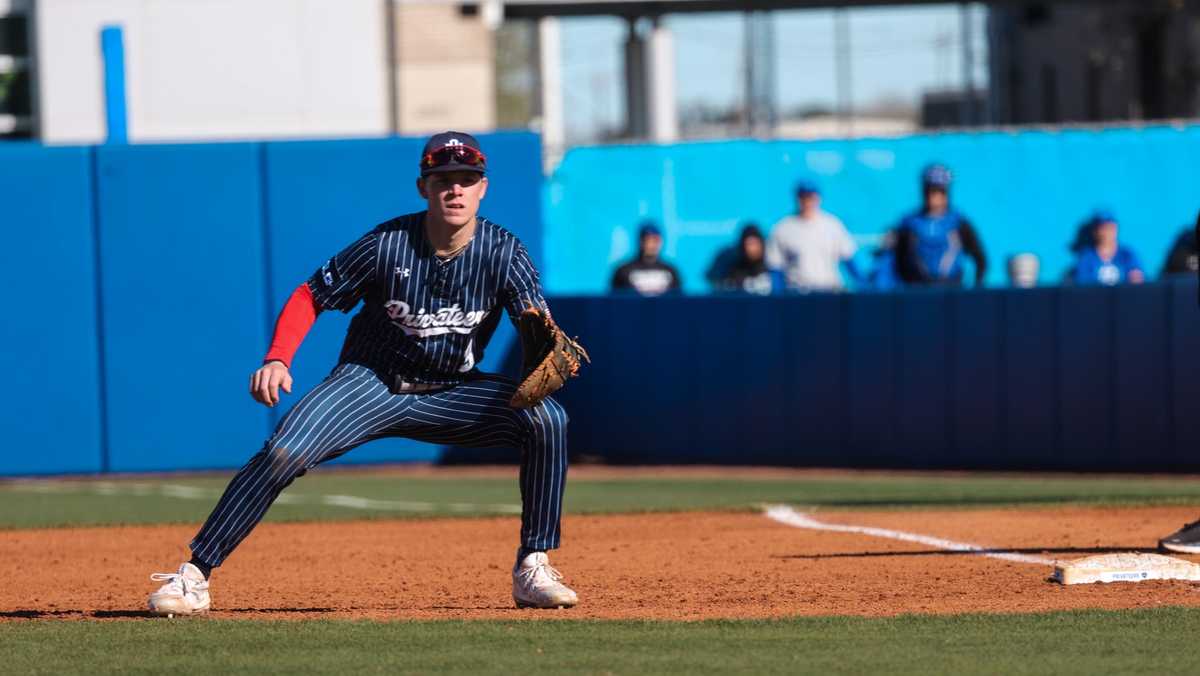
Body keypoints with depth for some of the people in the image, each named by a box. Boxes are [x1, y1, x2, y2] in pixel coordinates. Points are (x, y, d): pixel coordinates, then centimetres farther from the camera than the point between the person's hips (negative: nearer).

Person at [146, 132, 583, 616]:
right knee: (284, 453, -25)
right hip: (371, 384, -2)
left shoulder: (503, 252, -11)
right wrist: (277, 360, -24)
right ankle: (194, 574, -18)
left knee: (547, 418, -21)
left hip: (451, 394, 2)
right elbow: (311, 297, -8)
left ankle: (533, 569, -11)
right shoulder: (386, 245, -16)